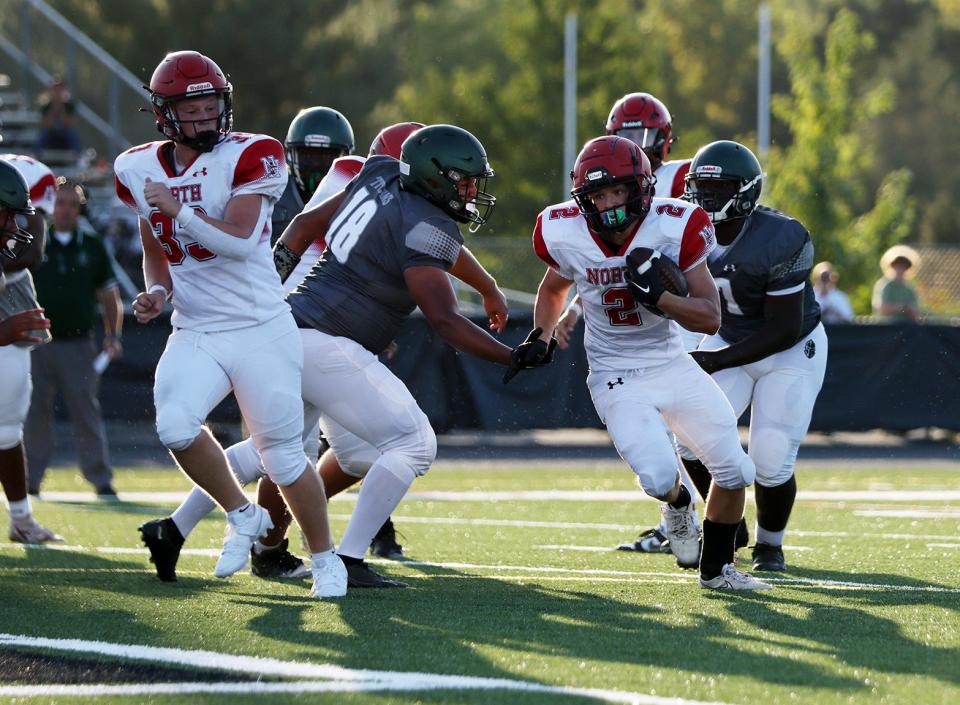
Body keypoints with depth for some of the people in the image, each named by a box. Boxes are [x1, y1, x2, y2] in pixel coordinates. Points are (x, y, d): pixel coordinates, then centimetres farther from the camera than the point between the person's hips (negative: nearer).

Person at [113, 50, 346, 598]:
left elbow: (239, 242, -20)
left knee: (284, 456, -2)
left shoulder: (250, 157, -9)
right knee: (176, 428, -23)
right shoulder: (142, 171, 7)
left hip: (261, 330, -4)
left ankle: (325, 557, 22)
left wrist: (180, 210, -24)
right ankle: (243, 517, 3)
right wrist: (157, 292, 3)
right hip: (195, 334, 4)